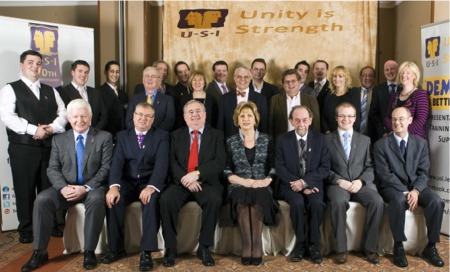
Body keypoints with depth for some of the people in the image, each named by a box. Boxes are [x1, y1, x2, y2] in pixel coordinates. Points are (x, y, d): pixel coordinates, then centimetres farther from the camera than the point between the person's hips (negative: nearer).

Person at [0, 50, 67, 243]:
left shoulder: (51, 91, 17)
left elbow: (63, 114, 9)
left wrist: (51, 128, -10)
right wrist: (33, 129, -19)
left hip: (49, 147, 4)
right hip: (23, 148, -3)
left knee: (49, 189, 9)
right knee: (25, 190, 3)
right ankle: (26, 229, 15)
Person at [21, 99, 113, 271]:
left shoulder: (104, 137, 1)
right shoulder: (59, 140, 11)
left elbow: (106, 167, -6)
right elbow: (53, 169, 5)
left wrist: (86, 187, -19)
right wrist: (63, 187, -16)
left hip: (93, 187, -3)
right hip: (66, 188, 3)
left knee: (96, 199, -36)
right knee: (42, 199, -23)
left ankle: (89, 251, -22)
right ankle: (40, 252, -10)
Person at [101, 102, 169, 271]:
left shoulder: (161, 136, 4)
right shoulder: (122, 136, 11)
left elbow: (162, 164, -11)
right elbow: (117, 162, -4)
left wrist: (151, 186, -30)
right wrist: (114, 186, -24)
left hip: (149, 183, -2)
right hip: (127, 183, 2)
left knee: (152, 200, -34)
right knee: (113, 198, -27)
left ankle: (146, 252, -25)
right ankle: (116, 248, -11)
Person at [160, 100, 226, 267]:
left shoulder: (216, 135, 11)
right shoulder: (176, 135, 15)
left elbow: (220, 162, -3)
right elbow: (171, 163, 2)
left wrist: (197, 174, -18)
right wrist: (186, 180, -16)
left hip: (206, 183, -1)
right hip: (181, 183, 1)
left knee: (215, 199, -33)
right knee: (166, 199, -29)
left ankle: (204, 247, -15)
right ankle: (170, 248, -12)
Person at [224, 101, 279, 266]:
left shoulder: (266, 140, 12)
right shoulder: (231, 142, 9)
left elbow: (274, 166, 8)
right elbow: (226, 171, 3)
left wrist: (266, 180, -12)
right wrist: (244, 181, -12)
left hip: (261, 187, 0)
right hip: (239, 187, 0)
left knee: (257, 202, -34)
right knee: (243, 202, -34)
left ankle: (255, 248, -25)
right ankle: (248, 247, -24)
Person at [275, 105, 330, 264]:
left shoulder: (320, 139, 4)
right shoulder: (282, 140, 2)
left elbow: (325, 168, -3)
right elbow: (280, 168, -4)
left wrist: (305, 182, -17)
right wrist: (298, 184, -16)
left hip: (313, 184, 1)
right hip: (290, 184, 0)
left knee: (317, 203, -30)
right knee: (297, 202, -31)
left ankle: (313, 245, -9)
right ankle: (300, 243, -10)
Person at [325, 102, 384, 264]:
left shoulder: (365, 140, 17)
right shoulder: (327, 139, 8)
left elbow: (370, 167, 10)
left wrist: (361, 181, -10)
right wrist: (339, 180, -14)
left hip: (361, 184, 3)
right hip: (337, 183, -2)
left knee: (378, 202, -28)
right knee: (339, 202, -36)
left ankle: (370, 247, -10)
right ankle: (341, 248, -20)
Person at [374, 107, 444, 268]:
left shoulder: (421, 143, 8)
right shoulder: (381, 145, -2)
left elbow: (423, 172, 2)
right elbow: (384, 174, -9)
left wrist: (415, 190, -17)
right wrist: (404, 192, -20)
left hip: (416, 186, 4)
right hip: (392, 187, -3)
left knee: (436, 201, -25)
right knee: (399, 200, -36)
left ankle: (431, 247, -7)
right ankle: (398, 247, -20)